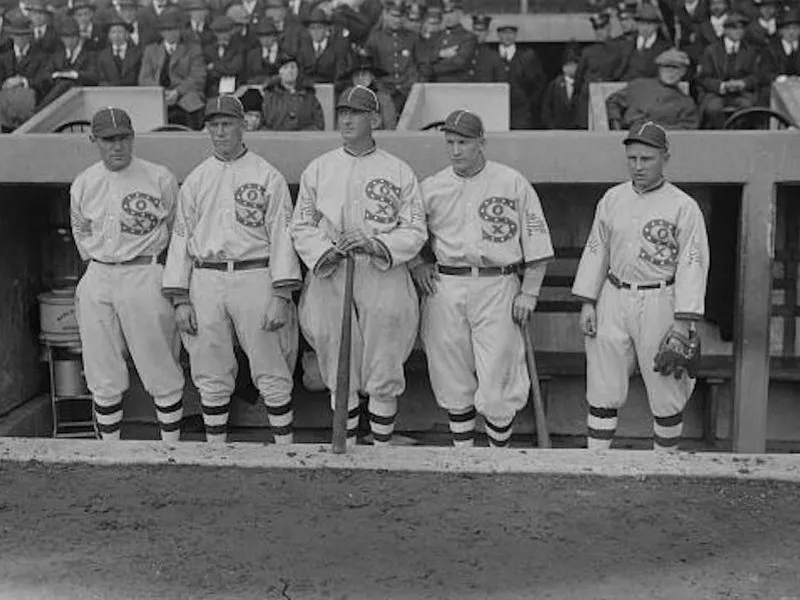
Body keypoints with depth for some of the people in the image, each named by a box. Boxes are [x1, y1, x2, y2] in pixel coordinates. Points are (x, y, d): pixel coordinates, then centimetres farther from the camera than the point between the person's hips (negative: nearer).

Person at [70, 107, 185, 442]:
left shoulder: (160, 179, -4)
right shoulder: (82, 185, 7)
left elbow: (177, 229, 7)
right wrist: (96, 263, 16)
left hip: (145, 278, -4)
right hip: (97, 280, 4)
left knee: (162, 373, -1)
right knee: (102, 377, 8)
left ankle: (172, 447, 10)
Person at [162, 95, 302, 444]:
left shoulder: (267, 176, 2)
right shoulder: (195, 180, 13)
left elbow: (282, 235, -3)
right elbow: (181, 237, 12)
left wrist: (281, 295, -11)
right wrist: (180, 299, 4)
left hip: (255, 278, -3)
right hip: (205, 282, 3)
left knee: (272, 375, -1)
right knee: (211, 377, 9)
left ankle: (285, 448, 9)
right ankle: (215, 449, 21)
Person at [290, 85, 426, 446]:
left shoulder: (399, 172, 4)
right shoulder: (318, 169, 10)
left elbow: (415, 231, 1)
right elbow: (301, 225, 9)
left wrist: (376, 245, -16)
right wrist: (325, 252, -10)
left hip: (384, 278, -2)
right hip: (330, 279, 2)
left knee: (383, 375, 1)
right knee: (339, 374, 7)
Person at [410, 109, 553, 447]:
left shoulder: (513, 184, 3)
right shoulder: (430, 188, 8)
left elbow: (537, 243, 4)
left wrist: (528, 293, -3)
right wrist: (416, 263, 3)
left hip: (497, 288, -2)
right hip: (445, 289, 3)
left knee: (496, 387, -4)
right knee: (453, 381, 7)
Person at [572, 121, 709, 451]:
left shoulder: (684, 207, -6)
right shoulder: (612, 199, 8)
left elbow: (692, 263, -9)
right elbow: (596, 250, 11)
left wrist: (683, 322, -15)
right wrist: (588, 302, 4)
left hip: (659, 303, -3)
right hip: (613, 300, 4)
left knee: (666, 393, 5)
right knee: (603, 390, 5)